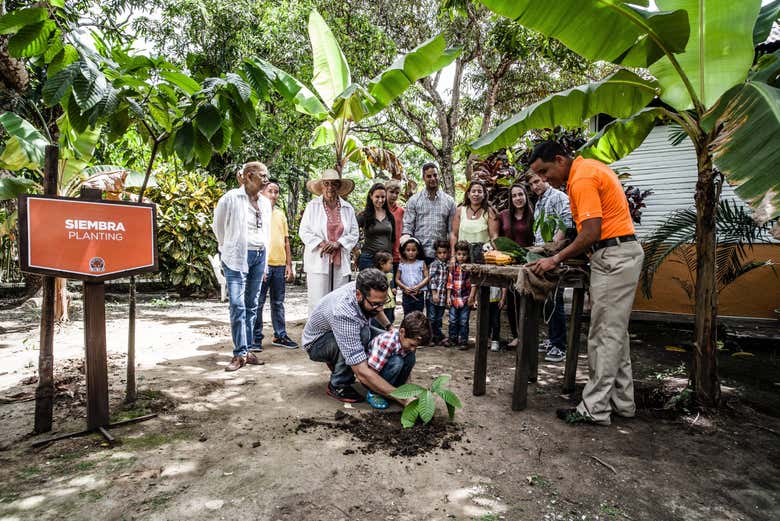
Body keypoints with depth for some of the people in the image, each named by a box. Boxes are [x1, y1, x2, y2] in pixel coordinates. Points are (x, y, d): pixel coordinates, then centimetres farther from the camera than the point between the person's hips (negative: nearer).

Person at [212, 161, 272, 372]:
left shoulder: (265, 202, 11)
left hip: (259, 255, 6)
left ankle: (247, 349, 17)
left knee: (252, 305, 8)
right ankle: (240, 354, -2)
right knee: (238, 305, -9)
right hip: (237, 256, -6)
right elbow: (218, 226, 4)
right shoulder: (231, 198, -7)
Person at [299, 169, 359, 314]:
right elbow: (304, 231, 1)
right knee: (317, 302, -5)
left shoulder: (348, 208, 11)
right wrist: (321, 244, -13)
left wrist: (338, 243, -8)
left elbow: (354, 233, 9)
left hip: (341, 262, 3)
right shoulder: (312, 206, 4)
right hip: (318, 261, -2)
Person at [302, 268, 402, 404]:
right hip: (316, 343, -8)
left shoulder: (362, 287, -21)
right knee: (362, 334, -36)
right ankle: (338, 386, -14)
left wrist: (389, 327, 1)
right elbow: (362, 372, -45)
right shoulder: (344, 314, -43)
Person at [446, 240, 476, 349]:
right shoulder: (453, 267, 4)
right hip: (454, 299, 3)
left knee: (464, 322, 4)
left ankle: (463, 341, 14)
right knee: (453, 321, 11)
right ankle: (452, 339, 24)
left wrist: (471, 296, -11)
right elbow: (449, 283, 8)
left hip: (466, 299, -3)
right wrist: (448, 297, 5)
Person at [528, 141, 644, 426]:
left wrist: (556, 259, -17)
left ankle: (595, 409, 4)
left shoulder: (582, 179, -16)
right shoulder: (589, 167, 16)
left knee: (604, 336, -5)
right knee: (615, 332, 15)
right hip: (623, 253, 11)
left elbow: (592, 233, -23)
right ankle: (622, 402, 25)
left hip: (614, 257, -11)